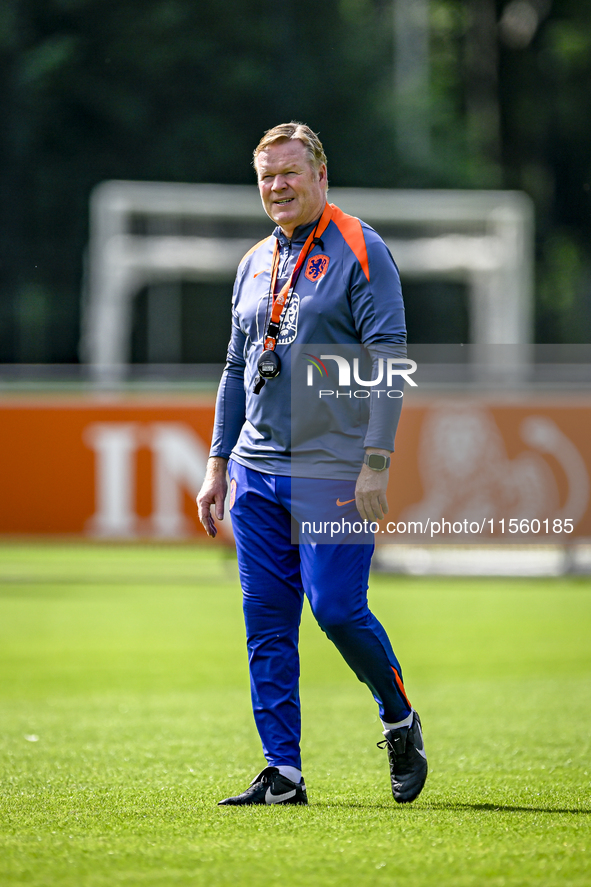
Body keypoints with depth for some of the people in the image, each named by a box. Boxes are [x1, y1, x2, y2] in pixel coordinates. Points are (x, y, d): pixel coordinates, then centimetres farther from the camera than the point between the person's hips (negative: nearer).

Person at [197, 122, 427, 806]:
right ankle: (282, 773, 5)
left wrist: (376, 463, -17)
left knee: (336, 608, -11)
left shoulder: (360, 252, -4)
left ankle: (400, 720, 14)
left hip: (333, 469, -6)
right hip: (257, 470, 6)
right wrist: (218, 464, 16)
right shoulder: (255, 264, 16)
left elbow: (388, 360, -10)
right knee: (266, 622, 2)